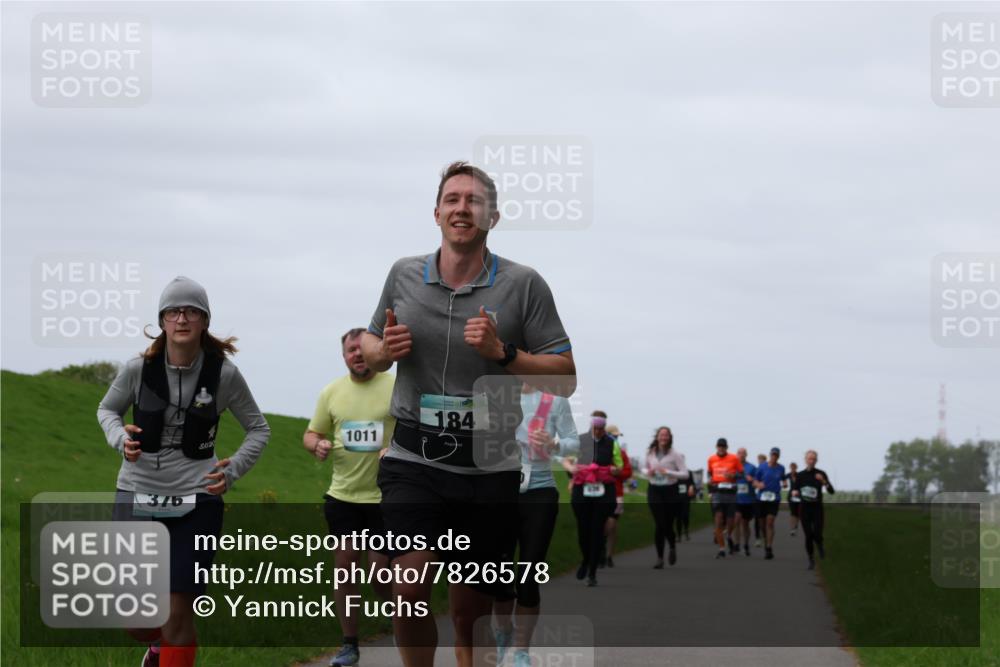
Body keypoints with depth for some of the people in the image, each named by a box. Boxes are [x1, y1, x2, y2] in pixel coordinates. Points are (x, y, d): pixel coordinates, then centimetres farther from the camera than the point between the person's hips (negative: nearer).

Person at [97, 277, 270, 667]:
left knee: (178, 612, -6)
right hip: (137, 496, 1)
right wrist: (120, 438, -7)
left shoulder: (224, 374, -7)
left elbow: (258, 428, 9)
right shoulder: (139, 369, -6)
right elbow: (107, 409, 14)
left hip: (195, 501, -1)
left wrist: (233, 471, -6)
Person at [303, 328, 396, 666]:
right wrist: (317, 445, -9)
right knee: (344, 565, 4)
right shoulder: (332, 392, 7)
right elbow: (311, 434, 14)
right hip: (343, 495, 3)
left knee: (382, 573, -2)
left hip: (385, 496, -3)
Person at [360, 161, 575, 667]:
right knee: (409, 588, -18)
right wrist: (384, 350, -2)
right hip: (413, 459, 1)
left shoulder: (523, 285, -1)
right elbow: (369, 345, 22)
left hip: (489, 469, -1)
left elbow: (565, 378, -2)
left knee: (470, 615, 6)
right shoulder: (404, 274, 7)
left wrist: (503, 352, -17)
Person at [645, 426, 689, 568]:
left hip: (670, 491, -2)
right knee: (660, 525, -7)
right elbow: (646, 468, 23)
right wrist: (648, 472, -1)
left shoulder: (675, 455, -5)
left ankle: (673, 548, 34)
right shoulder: (650, 453, 7)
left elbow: (686, 474, -8)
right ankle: (659, 558, 1)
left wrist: (668, 472, -19)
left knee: (668, 525, 1)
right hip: (654, 491, 2)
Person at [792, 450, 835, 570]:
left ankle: (820, 546, 24)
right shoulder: (800, 475, 2)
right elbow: (794, 490, 10)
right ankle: (811, 560, 15)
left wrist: (824, 481, -28)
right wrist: (794, 492, -14)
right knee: (808, 536, -3)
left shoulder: (821, 474, -3)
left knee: (817, 534, -13)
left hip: (817, 508, -1)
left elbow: (831, 491, -10)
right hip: (805, 507, 1)